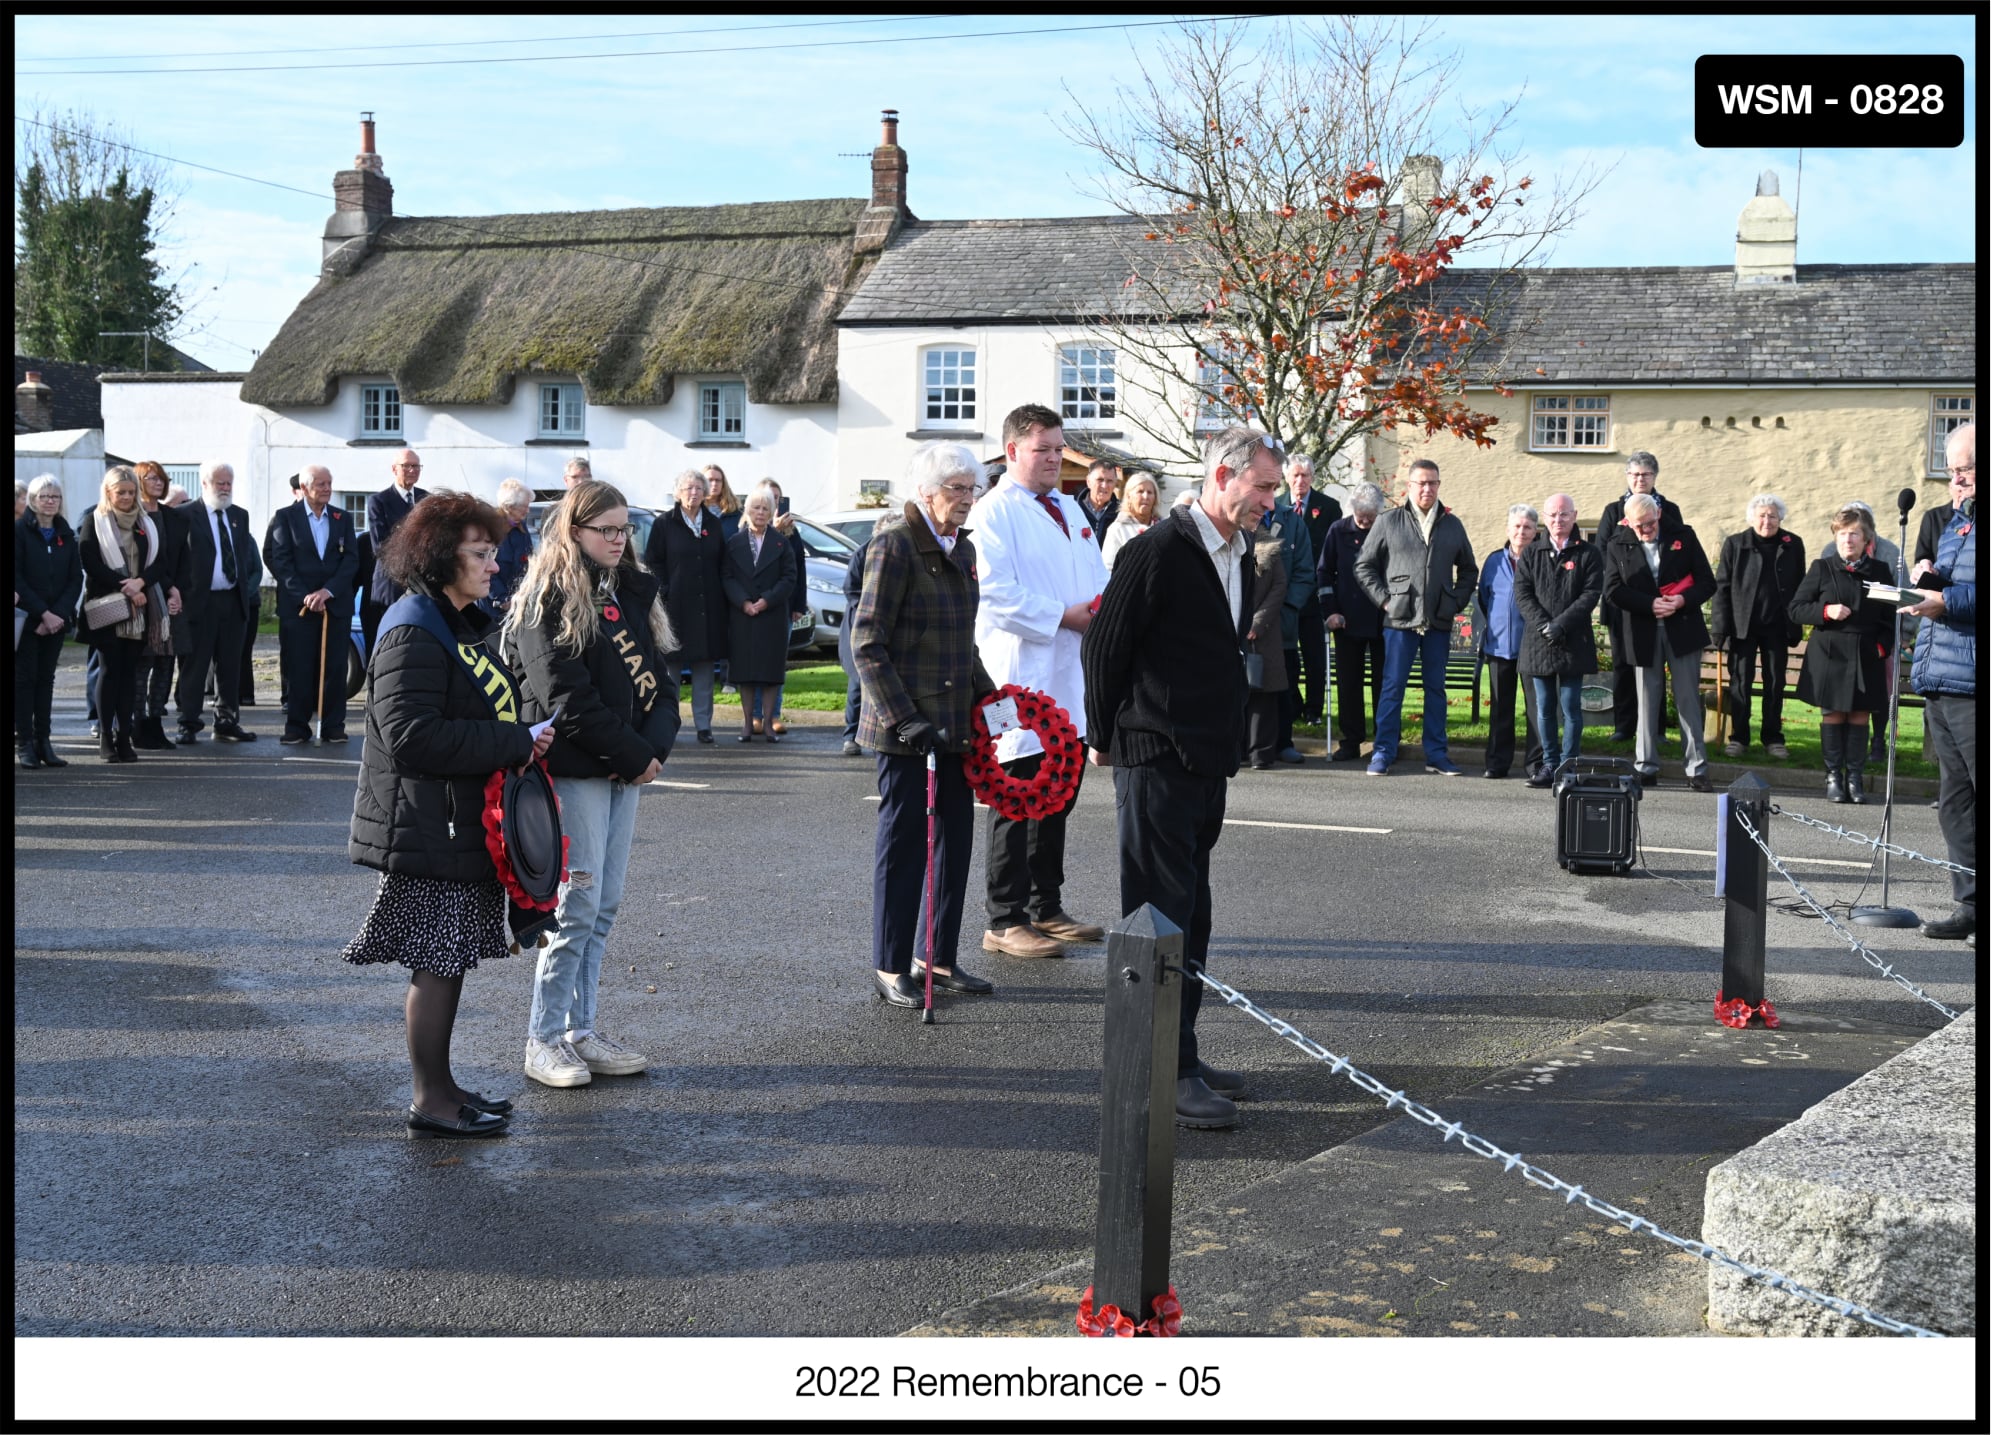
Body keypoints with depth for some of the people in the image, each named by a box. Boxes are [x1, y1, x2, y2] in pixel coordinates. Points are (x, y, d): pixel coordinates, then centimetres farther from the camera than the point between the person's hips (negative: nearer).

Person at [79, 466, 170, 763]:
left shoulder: (147, 523, 12)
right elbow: (91, 563, -8)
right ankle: (105, 736, 2)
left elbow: (163, 561, 5)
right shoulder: (95, 523, 1)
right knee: (110, 670, -3)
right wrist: (125, 588, -14)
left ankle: (124, 736, 5)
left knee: (130, 671, 3)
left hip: (139, 610, 3)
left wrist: (140, 582, -13)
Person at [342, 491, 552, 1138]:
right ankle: (430, 1101, 7)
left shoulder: (465, 624, 16)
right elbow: (414, 737, -25)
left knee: (450, 959, 14)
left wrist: (522, 740, 7)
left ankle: (441, 1085, 24)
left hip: (465, 827, 10)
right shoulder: (413, 635, -16)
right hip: (430, 832, -10)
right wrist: (517, 743, -20)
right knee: (438, 962, -2)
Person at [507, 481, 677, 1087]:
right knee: (578, 904, -6)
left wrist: (655, 744, -7)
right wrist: (633, 756, -13)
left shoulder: (634, 593, 15)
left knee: (605, 906, 10)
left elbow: (659, 676, 11)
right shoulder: (547, 600, -8)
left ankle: (581, 1031, 18)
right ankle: (544, 1041, 4)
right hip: (575, 770, -7)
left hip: (628, 770, 7)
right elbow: (567, 697, -15)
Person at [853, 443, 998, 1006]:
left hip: (955, 723, 8)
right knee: (903, 844, 0)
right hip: (905, 728, -8)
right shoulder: (894, 547, -11)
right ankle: (890, 969, 11)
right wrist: (903, 719, -20)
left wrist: (988, 696, 15)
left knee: (955, 841, 12)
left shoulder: (962, 549, 13)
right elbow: (868, 646, -15)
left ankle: (941, 959, 24)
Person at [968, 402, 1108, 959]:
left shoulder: (1069, 508, 19)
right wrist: (1064, 616, -18)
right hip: (1021, 676, -8)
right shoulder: (994, 512, -8)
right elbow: (998, 594, -18)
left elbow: (1096, 574, 22)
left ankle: (1046, 909, 26)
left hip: (1071, 673, 8)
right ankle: (1005, 921, 3)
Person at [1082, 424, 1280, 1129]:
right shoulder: (1158, 551, -14)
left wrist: (1226, 745, 19)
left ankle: (1181, 1057, 23)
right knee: (1163, 916, -5)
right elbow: (1104, 647, -10)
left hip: (1208, 763, 9)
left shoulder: (1238, 557, 13)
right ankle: (1163, 1073, 0)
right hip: (1156, 761, -8)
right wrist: (1107, 739, -2)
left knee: (1191, 914, 13)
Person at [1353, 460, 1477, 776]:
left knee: (1436, 688, 8)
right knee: (1392, 687, -2)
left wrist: (1457, 602, 7)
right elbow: (1364, 566, 5)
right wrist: (1384, 599, -3)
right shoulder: (1388, 522, 3)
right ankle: (1383, 752, 3)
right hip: (1400, 620, -3)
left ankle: (1435, 754, 14)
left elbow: (1469, 570, 20)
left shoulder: (1452, 525, 11)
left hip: (1439, 621, 3)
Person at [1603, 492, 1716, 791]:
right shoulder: (1618, 546, 3)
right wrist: (1650, 604, -16)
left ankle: (1697, 769, 4)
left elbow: (1707, 582, 3)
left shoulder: (1683, 537, 3)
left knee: (1688, 699, 1)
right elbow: (1613, 589, -5)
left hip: (1683, 629, 0)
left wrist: (1683, 600, -16)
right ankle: (1646, 767, 13)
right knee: (1647, 701, 6)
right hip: (1642, 634, 0)